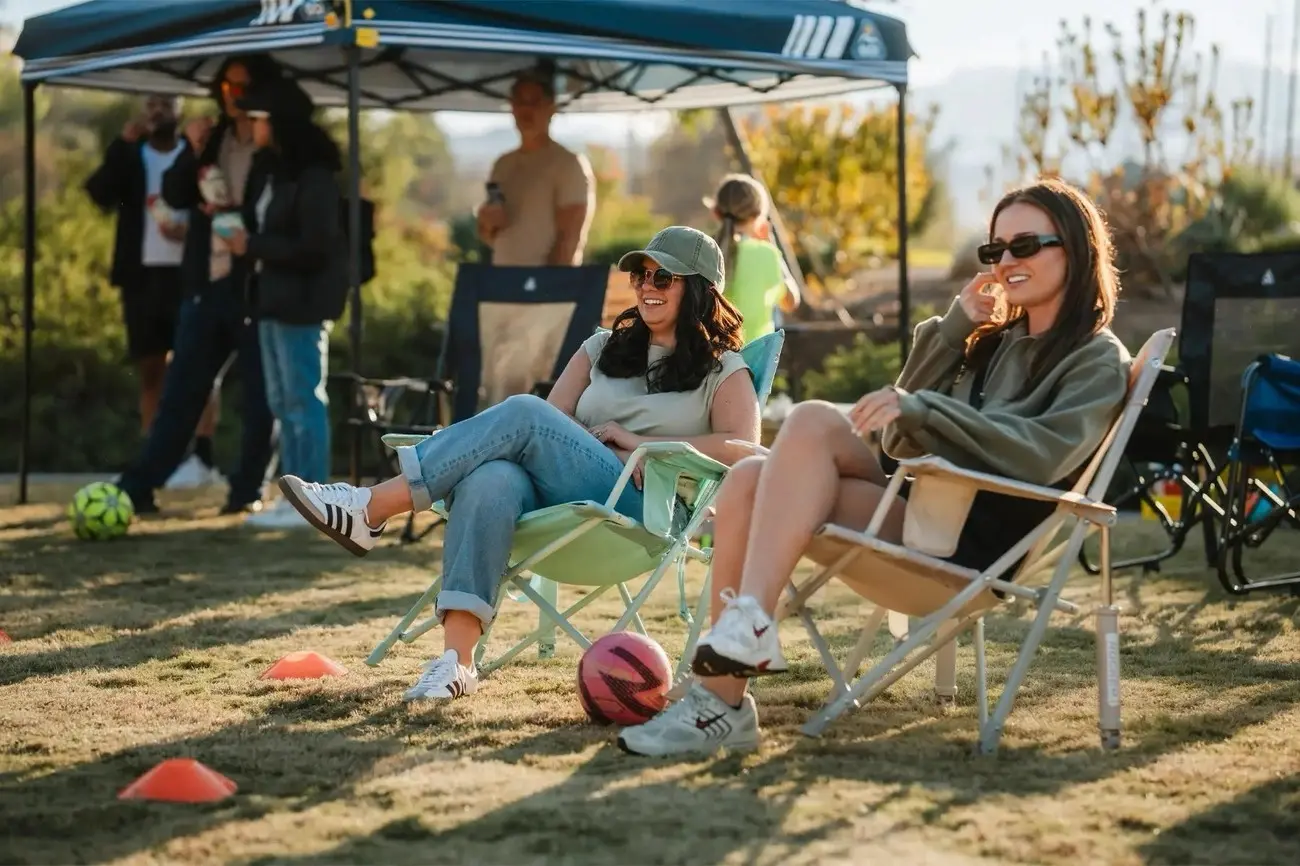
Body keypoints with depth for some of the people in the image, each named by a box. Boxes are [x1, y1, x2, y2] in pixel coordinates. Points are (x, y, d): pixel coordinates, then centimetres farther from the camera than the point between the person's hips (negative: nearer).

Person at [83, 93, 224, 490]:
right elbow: (98, 192, -8)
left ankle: (202, 458, -13)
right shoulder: (129, 156, 9)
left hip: (188, 274, -3)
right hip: (142, 274, 3)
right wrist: (124, 143, -18)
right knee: (150, 370, 5)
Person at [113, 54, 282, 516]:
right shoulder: (213, 137, 10)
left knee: (260, 396, 2)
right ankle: (138, 486, 9)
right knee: (180, 390, 7)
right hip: (208, 282, 5)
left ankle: (248, 491, 12)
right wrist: (192, 151, -7)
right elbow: (174, 196, 7)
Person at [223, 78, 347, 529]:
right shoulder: (271, 171, 13)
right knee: (282, 403, 12)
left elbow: (314, 248, -20)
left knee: (304, 402, -6)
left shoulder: (314, 176, -15)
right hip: (272, 298, 10)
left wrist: (253, 246, -15)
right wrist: (238, 229, 1)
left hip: (303, 302, -10)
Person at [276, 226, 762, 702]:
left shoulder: (721, 370, 14)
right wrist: (602, 451, -3)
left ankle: (371, 510, -28)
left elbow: (741, 448, -4)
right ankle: (456, 661, -46)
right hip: (557, 498, 4)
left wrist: (638, 443, -6)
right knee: (492, 480, -34)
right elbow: (553, 422, 19)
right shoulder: (605, 348, 29)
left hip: (640, 508, -4)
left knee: (522, 414, -27)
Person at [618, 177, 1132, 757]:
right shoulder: (994, 341, 26)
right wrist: (953, 328, 10)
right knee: (749, 479, -18)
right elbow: (902, 441, 19)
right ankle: (720, 698, -25)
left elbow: (1045, 454, -15)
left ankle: (747, 622, -35)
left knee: (814, 422, -24)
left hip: (976, 544, -7)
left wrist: (921, 409, -23)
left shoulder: (1097, 361, 4)